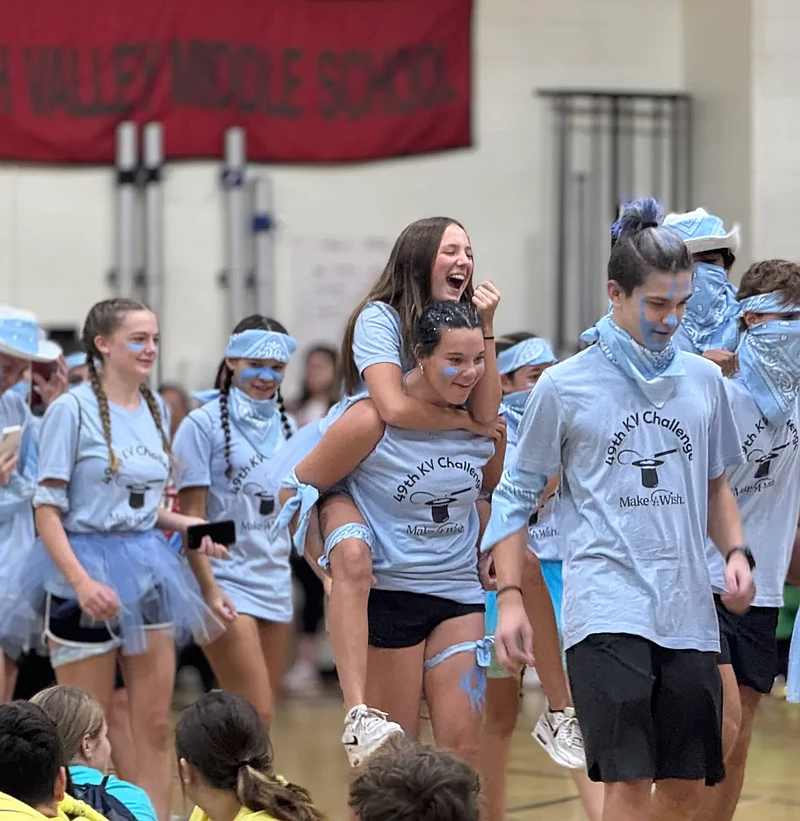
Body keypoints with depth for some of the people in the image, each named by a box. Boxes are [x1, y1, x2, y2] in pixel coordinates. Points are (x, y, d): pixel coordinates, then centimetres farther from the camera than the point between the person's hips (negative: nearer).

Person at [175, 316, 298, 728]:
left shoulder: (286, 426, 13)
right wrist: (209, 588, -17)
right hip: (228, 582, -6)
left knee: (257, 718, 5)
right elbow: (191, 514, -9)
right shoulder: (204, 424, -6)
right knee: (256, 715, -14)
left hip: (276, 582, 6)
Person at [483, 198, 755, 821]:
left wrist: (735, 551, 5)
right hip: (608, 611, -4)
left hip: (690, 614, 5)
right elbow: (517, 494, 6)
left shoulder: (703, 379, 11)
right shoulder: (565, 387, 0)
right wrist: (510, 596, -2)